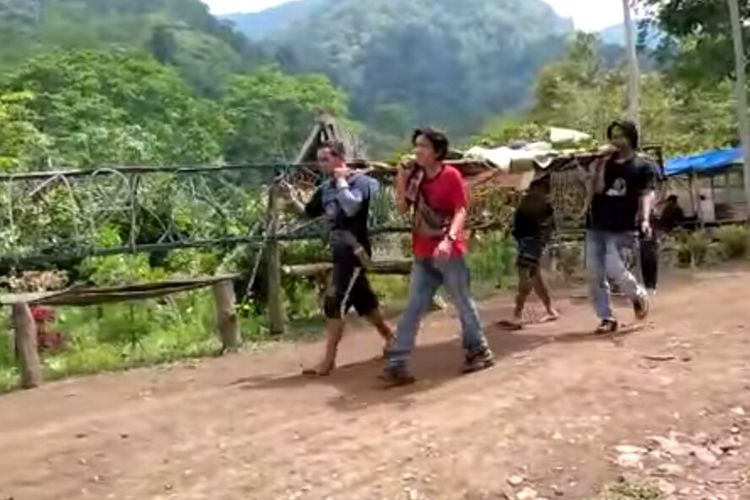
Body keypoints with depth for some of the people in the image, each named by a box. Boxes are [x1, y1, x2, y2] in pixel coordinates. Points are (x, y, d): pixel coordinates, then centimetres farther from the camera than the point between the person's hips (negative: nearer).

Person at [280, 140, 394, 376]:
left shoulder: (360, 181, -9)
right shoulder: (325, 188, 11)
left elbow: (351, 207, -26)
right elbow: (308, 212, 16)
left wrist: (341, 181, -15)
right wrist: (293, 199, -1)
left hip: (354, 251, -8)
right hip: (340, 252, 8)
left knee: (334, 303, -11)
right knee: (364, 300, 16)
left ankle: (329, 360, -5)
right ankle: (391, 337, 34)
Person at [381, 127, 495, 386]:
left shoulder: (451, 175, -9)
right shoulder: (415, 176, 7)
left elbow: (461, 211, -14)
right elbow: (403, 208, 7)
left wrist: (449, 239, -28)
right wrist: (401, 179, -6)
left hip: (448, 252, -5)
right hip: (422, 254, 5)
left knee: (464, 303, 9)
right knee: (413, 308, 2)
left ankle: (479, 351, 26)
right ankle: (397, 363, 1)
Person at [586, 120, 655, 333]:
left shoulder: (643, 166, 3)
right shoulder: (602, 163, 12)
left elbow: (647, 194, -6)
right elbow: (596, 189, -1)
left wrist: (645, 220, -21)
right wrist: (602, 164, -7)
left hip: (622, 228, -4)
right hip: (596, 226, 4)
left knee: (614, 269, -19)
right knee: (595, 275, 0)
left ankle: (638, 296, 11)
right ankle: (606, 318, 10)